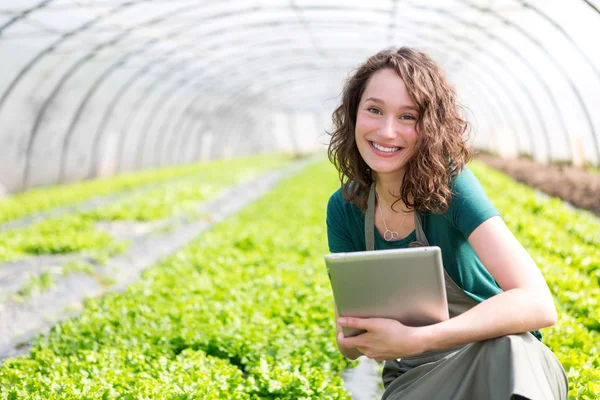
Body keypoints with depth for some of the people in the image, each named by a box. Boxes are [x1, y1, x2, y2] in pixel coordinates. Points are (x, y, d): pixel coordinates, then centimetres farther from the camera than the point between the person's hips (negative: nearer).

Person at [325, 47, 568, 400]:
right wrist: (351, 339, -24)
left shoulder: (451, 184, -17)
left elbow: (538, 304, -28)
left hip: (499, 368, -4)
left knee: (505, 351, -38)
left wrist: (414, 339, -35)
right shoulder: (344, 209, -3)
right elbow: (349, 345, 0)